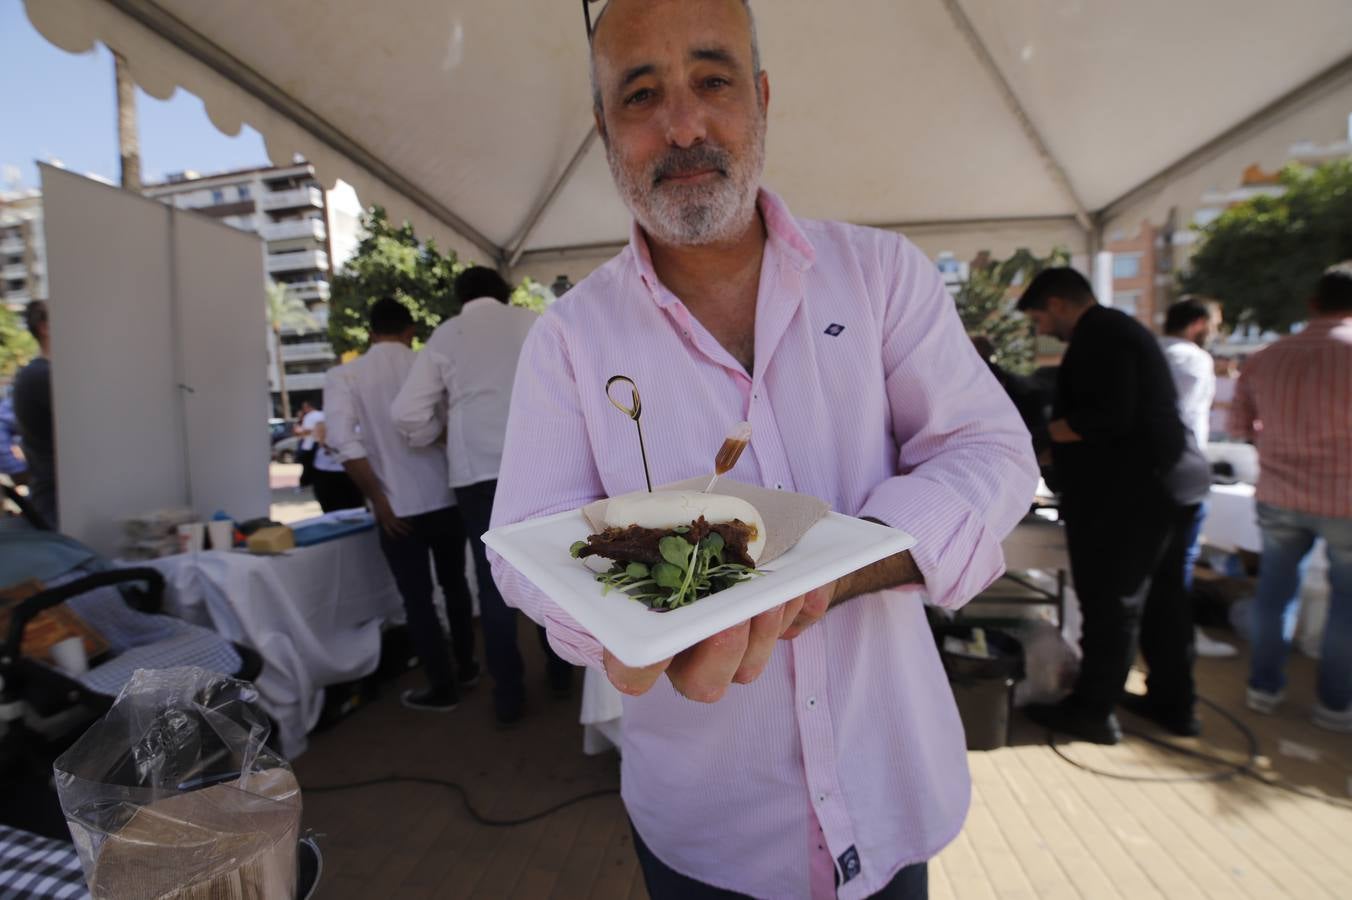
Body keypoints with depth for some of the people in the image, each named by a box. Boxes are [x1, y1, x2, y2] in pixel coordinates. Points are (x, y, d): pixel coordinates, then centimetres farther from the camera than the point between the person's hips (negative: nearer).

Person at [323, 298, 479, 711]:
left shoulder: (343, 377, -3)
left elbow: (344, 442, -15)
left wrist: (378, 500, -9)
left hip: (399, 507, -2)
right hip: (446, 498, 3)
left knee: (417, 598, 9)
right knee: (454, 584, 21)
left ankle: (442, 686, 19)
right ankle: (466, 664, 34)